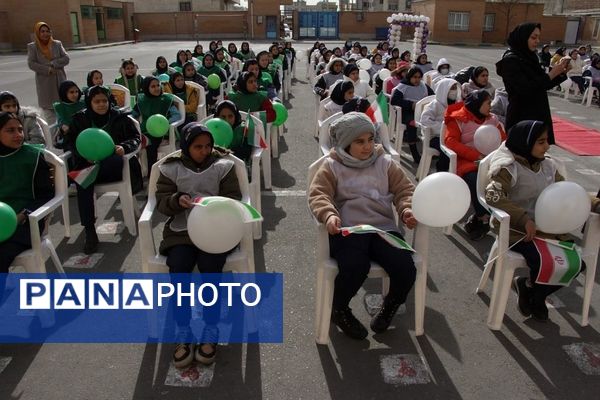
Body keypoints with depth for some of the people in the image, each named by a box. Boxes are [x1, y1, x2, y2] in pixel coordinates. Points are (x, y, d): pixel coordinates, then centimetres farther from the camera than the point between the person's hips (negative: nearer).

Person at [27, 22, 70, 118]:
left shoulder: (57, 44, 8)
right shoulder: (32, 47, 3)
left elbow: (66, 58, -1)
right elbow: (31, 63, -5)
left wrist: (53, 64, -14)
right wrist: (47, 69, -15)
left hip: (59, 79, 2)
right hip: (44, 81, -2)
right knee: (47, 105, -1)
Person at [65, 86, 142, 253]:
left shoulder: (120, 117, 11)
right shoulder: (80, 119, 14)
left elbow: (136, 137, 11)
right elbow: (69, 141, 11)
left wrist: (124, 147, -13)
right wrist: (85, 153, -12)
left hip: (113, 166, -1)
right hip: (88, 163, 1)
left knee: (118, 161, -40)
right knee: (83, 183, -34)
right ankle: (89, 232, -32)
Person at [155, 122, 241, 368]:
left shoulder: (223, 166, 8)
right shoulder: (171, 168, 9)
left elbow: (234, 197, 5)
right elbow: (161, 202, 5)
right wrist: (177, 200, -17)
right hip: (181, 231, 1)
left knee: (210, 268, -27)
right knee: (178, 269, -26)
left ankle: (211, 331, -10)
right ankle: (183, 333, -11)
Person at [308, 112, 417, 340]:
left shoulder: (385, 163, 18)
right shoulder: (332, 165, 9)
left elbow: (404, 189, 16)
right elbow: (318, 194, -2)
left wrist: (407, 210, -6)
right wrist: (329, 216, -22)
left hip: (383, 228, 3)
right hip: (347, 230, -3)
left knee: (405, 269, -22)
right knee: (355, 267, -33)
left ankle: (391, 306, 16)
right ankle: (339, 310, 2)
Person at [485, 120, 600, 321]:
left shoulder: (548, 166, 10)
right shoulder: (509, 168, -12)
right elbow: (493, 195, -26)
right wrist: (524, 219, -32)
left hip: (549, 228, 7)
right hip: (519, 231, -7)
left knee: (577, 262, -4)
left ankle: (534, 293, 18)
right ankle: (528, 285, 12)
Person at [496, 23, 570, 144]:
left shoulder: (530, 57, 10)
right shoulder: (510, 60, -13)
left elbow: (543, 85, 16)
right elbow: (526, 89, -21)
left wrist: (561, 73, 1)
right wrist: (551, 74, -17)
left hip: (537, 114, 8)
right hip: (521, 117, -8)